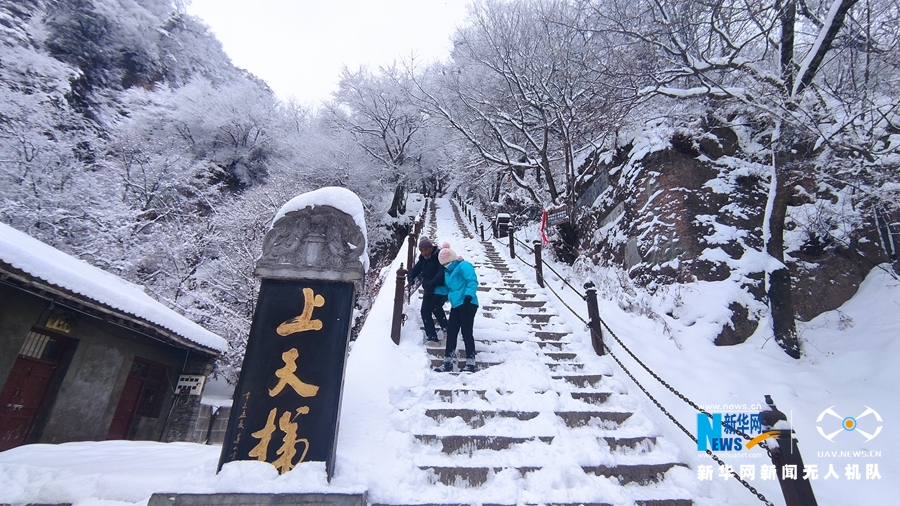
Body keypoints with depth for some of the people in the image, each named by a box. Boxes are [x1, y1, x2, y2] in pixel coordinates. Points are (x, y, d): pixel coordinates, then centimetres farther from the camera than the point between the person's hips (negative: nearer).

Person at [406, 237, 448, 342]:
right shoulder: (422, 259, 9)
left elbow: (442, 273, -26)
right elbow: (414, 270, 11)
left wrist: (432, 284, -35)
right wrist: (411, 278, -13)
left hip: (440, 287, -8)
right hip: (428, 289, 8)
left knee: (435, 306, -26)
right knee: (425, 311, -1)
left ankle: (445, 327, -5)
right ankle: (431, 335, 4)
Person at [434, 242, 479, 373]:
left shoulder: (463, 266, -8)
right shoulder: (447, 272, 19)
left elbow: (472, 281, -19)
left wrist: (468, 296, -30)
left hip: (467, 304, -9)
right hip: (456, 305, 9)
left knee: (466, 333, -6)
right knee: (451, 332, 8)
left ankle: (470, 363, 2)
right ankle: (448, 362, 15)